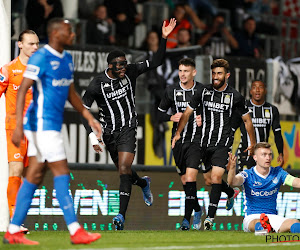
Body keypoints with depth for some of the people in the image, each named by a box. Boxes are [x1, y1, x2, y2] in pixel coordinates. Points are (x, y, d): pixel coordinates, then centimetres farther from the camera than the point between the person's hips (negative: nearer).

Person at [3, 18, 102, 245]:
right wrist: (19, 125, -26)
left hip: (52, 126, 9)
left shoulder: (67, 58, 15)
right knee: (62, 173, -9)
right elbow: (22, 90, -18)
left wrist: (90, 118, 18)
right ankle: (75, 231, -7)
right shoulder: (41, 58, -13)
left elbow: (71, 93, 24)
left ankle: (13, 231, 10)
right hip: (42, 124, -9)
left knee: (35, 176, 7)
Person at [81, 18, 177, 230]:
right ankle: (144, 183, 53)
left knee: (124, 169, -17)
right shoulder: (97, 84, -14)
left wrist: (164, 38, -16)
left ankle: (122, 215, -23)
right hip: (109, 132, 1)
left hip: (128, 129, -1)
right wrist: (92, 136, -16)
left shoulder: (130, 72, -8)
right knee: (123, 170, 17)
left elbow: (156, 62, -4)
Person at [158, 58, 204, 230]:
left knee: (190, 178, -17)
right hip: (178, 139, 4)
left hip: (196, 139, -4)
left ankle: (187, 219, -15)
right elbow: (160, 113, 12)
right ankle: (197, 210, 35)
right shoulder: (171, 91, 3)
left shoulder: (203, 91, -3)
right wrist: (172, 118, -7)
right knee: (184, 180, 10)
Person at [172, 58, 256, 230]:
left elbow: (247, 120, 6)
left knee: (216, 176, -18)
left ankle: (210, 218, -15)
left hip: (223, 143, -4)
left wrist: (253, 144, 10)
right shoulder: (203, 92, 0)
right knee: (209, 178, 14)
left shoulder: (235, 96, -5)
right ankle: (232, 193, 45)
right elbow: (187, 112, 9)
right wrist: (178, 133, 3)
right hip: (206, 142, 4)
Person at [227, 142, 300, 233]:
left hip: (272, 216, 2)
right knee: (258, 223, -40)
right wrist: (232, 167, -45)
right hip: (252, 217, -2)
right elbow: (233, 181, -23)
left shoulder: (278, 173, 8)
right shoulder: (248, 174, -2)